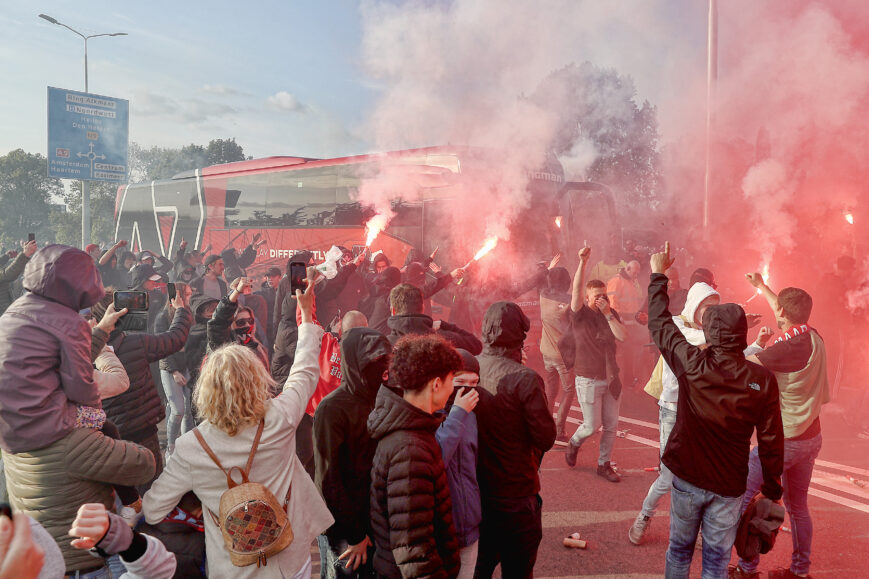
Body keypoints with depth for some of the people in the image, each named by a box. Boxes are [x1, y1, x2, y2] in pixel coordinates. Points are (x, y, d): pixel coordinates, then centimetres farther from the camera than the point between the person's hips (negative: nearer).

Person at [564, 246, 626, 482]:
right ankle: (574, 443, 34)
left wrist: (607, 314, -16)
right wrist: (583, 262, -35)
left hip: (611, 378, 5)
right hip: (588, 380, -5)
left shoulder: (611, 314, 6)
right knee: (592, 425, 2)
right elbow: (576, 288, -25)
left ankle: (604, 464, 26)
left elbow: (622, 337, -9)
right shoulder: (580, 313, -8)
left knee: (611, 425, 9)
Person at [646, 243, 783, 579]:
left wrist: (658, 274, 8)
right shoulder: (763, 380, -14)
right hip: (729, 487, 1)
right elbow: (771, 441, -8)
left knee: (679, 551, 19)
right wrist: (772, 489, 8)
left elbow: (659, 324, -3)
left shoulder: (693, 365, -17)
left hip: (687, 478, 0)